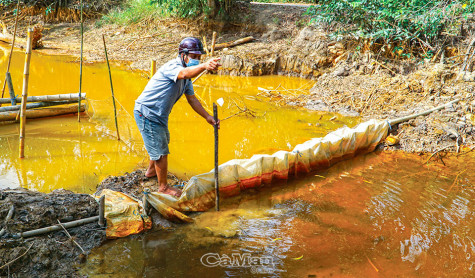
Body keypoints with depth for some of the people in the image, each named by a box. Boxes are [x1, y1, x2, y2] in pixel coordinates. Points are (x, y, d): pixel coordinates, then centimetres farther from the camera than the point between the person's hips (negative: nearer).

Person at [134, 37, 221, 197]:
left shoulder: (186, 74, 8)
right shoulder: (172, 66, -23)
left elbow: (192, 99, 12)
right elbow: (185, 73, -47)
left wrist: (207, 116, 3)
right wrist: (204, 66, -66)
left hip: (159, 115, 10)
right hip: (147, 113, -10)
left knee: (162, 142, 30)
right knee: (161, 152, -3)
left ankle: (151, 171, 55)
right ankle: (163, 187, 15)